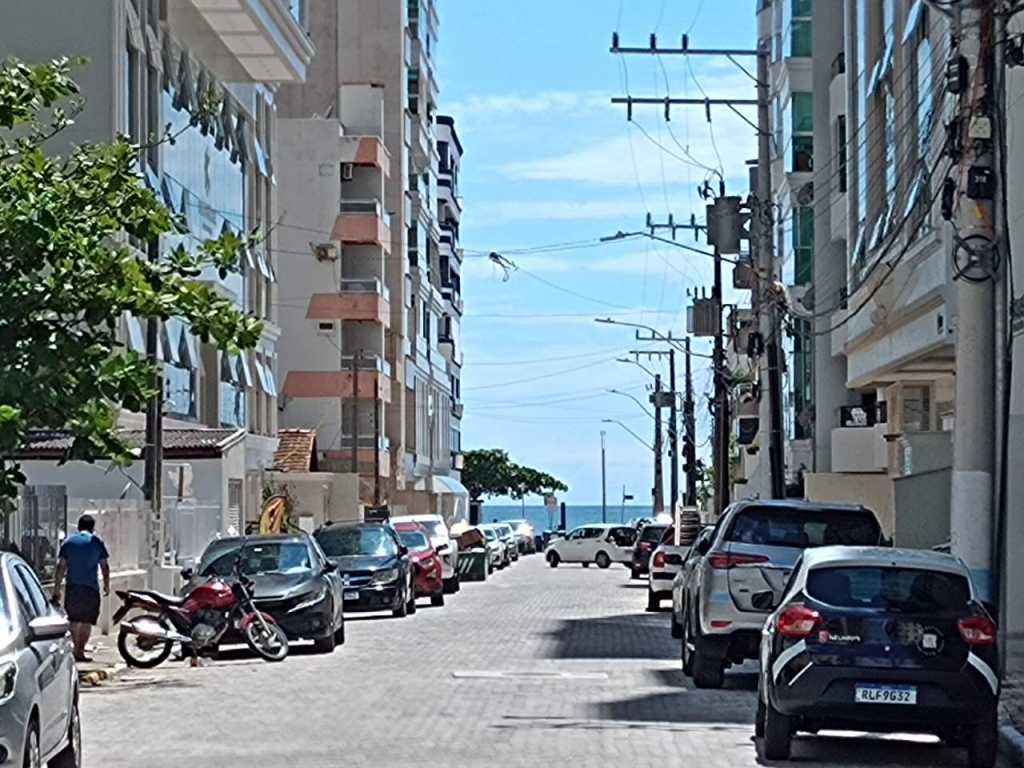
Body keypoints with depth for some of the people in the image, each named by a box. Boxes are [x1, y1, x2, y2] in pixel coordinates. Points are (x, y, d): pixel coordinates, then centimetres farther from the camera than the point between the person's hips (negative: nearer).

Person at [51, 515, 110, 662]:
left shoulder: (68, 541, 5)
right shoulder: (97, 542, 0)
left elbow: (61, 567, 2)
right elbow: (104, 566, 2)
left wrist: (56, 588, 5)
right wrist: (107, 584, 15)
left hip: (72, 587, 2)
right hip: (91, 588, -2)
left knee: (74, 620, 17)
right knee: (87, 622, 2)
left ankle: (76, 648, 21)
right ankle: (80, 651, -2)